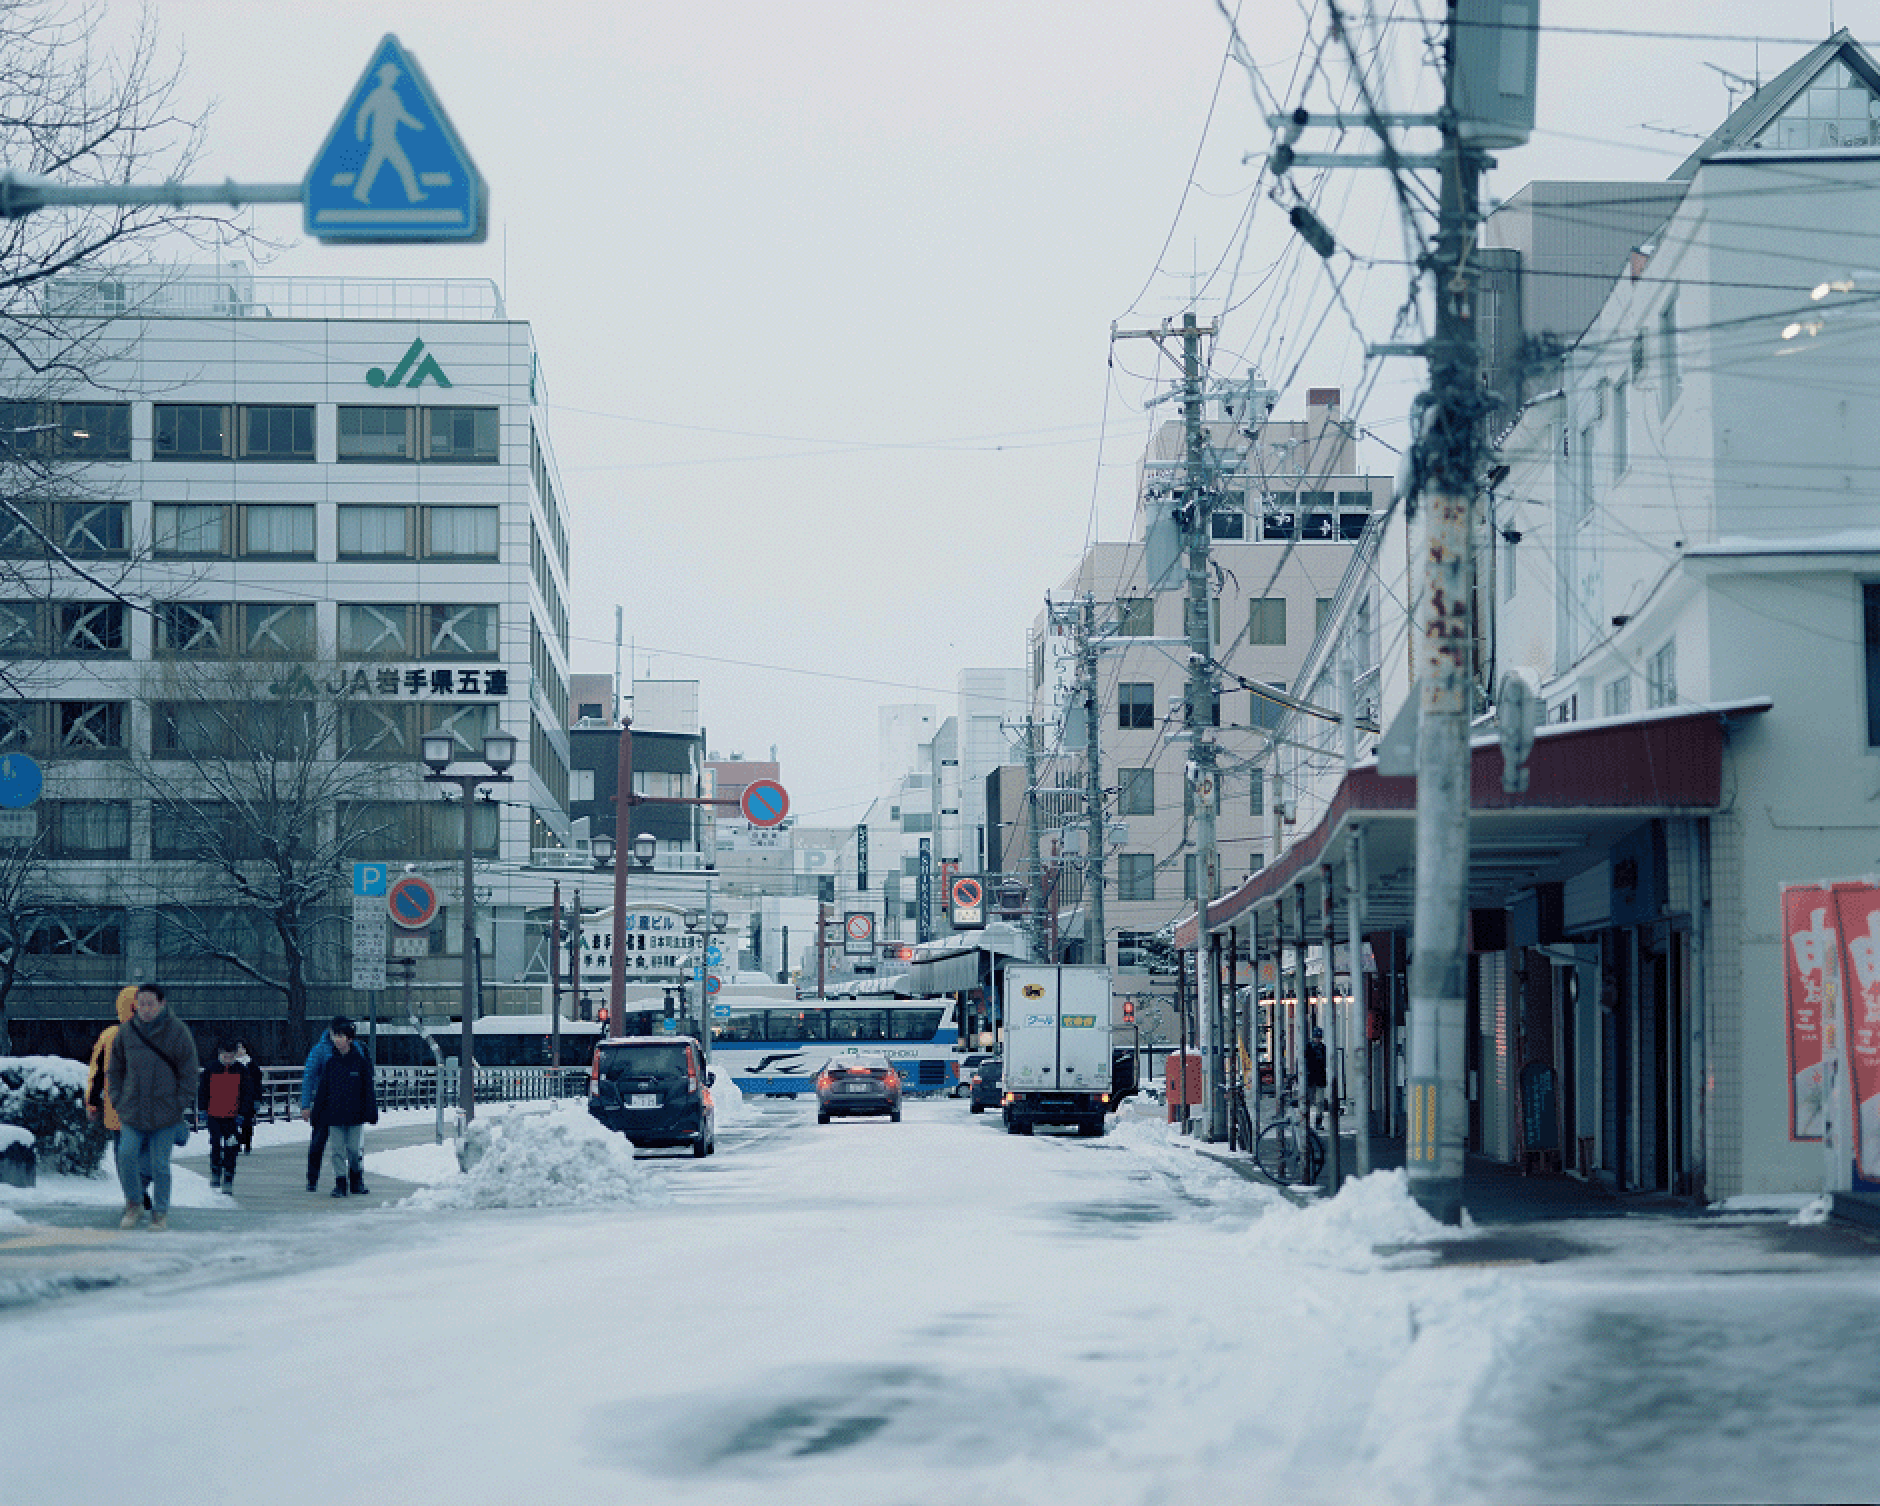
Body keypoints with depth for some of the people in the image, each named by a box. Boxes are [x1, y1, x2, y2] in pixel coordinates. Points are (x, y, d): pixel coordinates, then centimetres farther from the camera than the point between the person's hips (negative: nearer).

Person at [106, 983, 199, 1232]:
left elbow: (189, 1072, 1)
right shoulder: (126, 1031, 3)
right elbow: (115, 1069, 14)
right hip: (133, 1113, 2)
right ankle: (133, 1205, 9)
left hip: (166, 1114, -2)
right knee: (126, 1156, -11)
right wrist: (118, 1102, 5)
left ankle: (161, 1214, 14)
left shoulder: (177, 1032, -4)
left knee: (160, 1164, -1)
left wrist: (180, 1106, -6)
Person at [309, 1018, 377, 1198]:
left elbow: (368, 1089, 1)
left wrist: (371, 1112, -3)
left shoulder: (360, 1061, -1)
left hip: (355, 1115, -2)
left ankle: (357, 1181, 19)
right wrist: (317, 1114, 7)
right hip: (335, 1115, 2)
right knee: (337, 1151, 1)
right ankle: (340, 1184, 7)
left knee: (356, 1149, 1)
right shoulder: (330, 1063, 5)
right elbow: (322, 1090, 10)